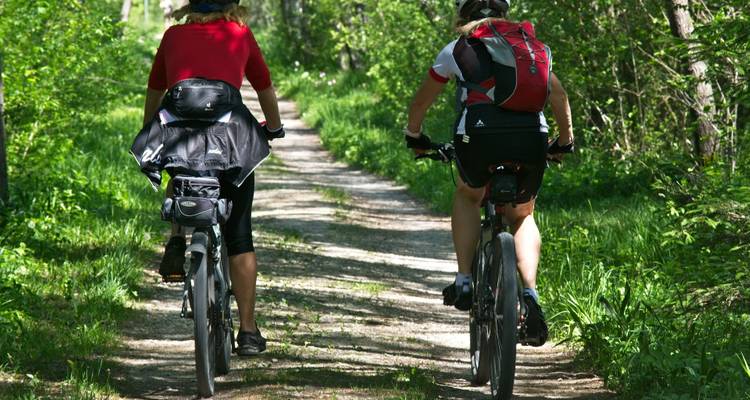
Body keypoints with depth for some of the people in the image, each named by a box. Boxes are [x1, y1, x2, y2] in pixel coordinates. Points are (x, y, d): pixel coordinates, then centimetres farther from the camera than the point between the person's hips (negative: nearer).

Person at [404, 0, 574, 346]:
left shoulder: (457, 49, 19)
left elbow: (420, 102, 27)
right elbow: (558, 94, 25)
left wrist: (414, 137, 45)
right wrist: (565, 142, 38)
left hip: (479, 136, -2)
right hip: (531, 138, 2)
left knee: (467, 196, 31)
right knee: (522, 215, 25)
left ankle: (464, 282, 19)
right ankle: (530, 294, 2)